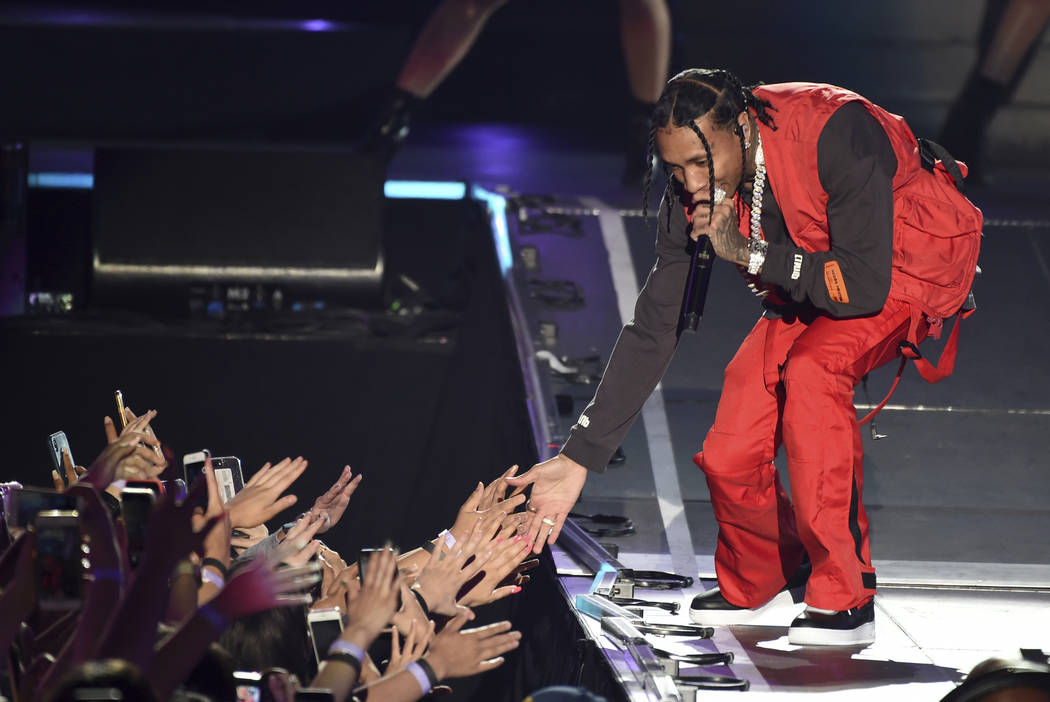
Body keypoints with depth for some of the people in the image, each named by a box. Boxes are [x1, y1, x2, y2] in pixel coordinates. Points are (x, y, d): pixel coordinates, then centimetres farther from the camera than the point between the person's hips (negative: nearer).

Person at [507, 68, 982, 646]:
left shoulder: (835, 135, -35)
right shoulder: (693, 192, -16)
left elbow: (865, 285, -36)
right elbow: (653, 329, -10)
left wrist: (747, 253, -29)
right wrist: (577, 459, -14)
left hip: (911, 264, -6)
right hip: (808, 288, 6)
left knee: (812, 369, -33)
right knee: (728, 459, -7)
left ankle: (845, 601, -22)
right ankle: (757, 579, 27)